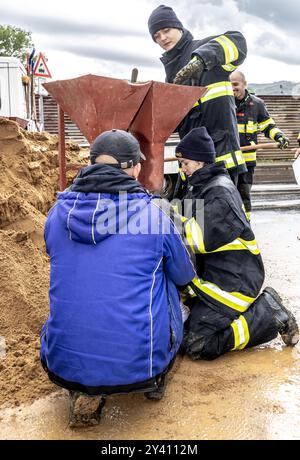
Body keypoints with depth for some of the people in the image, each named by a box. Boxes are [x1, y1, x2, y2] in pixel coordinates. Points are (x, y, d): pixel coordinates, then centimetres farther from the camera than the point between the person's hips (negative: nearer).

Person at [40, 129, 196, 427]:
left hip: (63, 366, 2)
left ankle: (82, 392, 12)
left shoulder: (58, 212, 1)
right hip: (139, 364, -1)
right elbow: (184, 277, 10)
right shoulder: (153, 214, -7)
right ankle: (154, 379, 26)